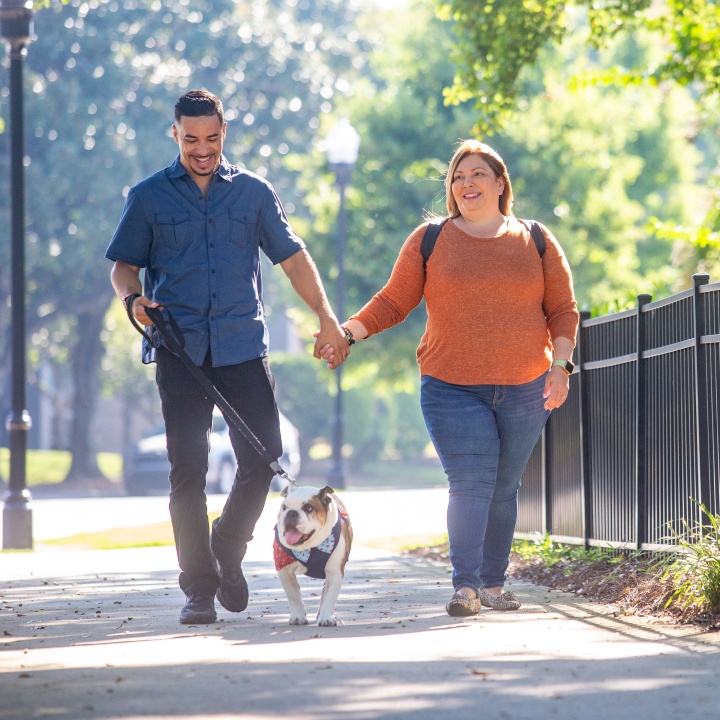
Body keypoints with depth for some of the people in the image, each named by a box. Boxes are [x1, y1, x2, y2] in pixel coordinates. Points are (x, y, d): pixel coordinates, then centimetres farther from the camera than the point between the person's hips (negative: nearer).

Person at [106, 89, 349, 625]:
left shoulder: (253, 192, 12)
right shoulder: (149, 197, 8)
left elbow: (293, 257, 12)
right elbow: (124, 264, 11)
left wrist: (327, 318, 2)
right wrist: (134, 298, -12)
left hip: (244, 346, 1)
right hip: (180, 350, -1)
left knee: (264, 456, -5)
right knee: (187, 470, -4)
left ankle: (228, 553, 18)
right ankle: (199, 588, 1)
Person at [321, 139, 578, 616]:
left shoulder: (536, 242, 10)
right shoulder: (430, 241, 7)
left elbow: (563, 310, 11)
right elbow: (393, 303, 8)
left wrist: (560, 363, -2)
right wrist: (349, 332, -6)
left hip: (525, 391, 2)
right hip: (452, 388, -2)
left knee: (504, 488, 6)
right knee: (470, 484, -14)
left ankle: (494, 583, 17)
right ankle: (466, 585, -12)